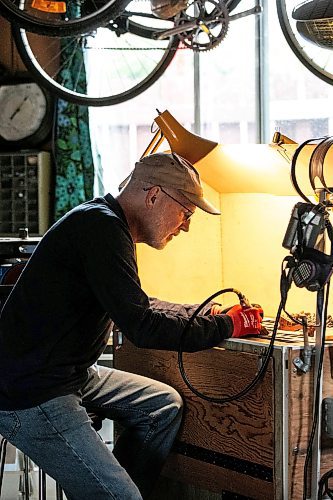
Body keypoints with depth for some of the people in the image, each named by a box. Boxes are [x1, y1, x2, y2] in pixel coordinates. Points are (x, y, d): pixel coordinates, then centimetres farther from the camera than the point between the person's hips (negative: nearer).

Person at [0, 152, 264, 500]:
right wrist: (228, 325, -14)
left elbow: (136, 305, 25)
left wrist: (201, 313, 13)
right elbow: (143, 327, -24)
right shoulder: (102, 227, -19)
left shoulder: (104, 221, 12)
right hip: (33, 394, -11)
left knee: (165, 405, 14)